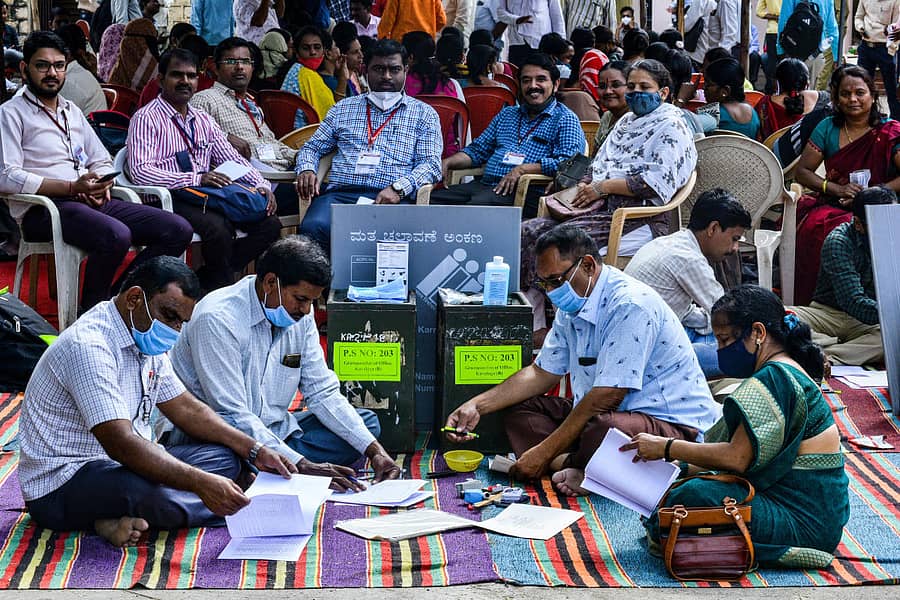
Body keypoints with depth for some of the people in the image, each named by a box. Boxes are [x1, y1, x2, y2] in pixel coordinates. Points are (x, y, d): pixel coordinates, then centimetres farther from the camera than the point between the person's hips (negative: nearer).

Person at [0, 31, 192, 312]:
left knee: (179, 230, -10)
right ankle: (92, 311, -16)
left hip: (92, 203, 7)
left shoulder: (73, 111, 25)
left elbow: (102, 162, 26)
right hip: (42, 210, -7)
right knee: (117, 235, -37)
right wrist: (72, 188, -17)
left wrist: (101, 187, 0)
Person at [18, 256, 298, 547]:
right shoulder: (89, 346, -23)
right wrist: (201, 483, -39)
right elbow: (120, 444, -32)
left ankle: (129, 518, -15)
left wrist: (255, 450, 3)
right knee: (157, 493, -40)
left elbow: (187, 408, 16)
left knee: (223, 456, 0)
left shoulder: (146, 342, 10)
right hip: (62, 481, -11)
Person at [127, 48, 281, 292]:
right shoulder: (146, 119, -2)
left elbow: (232, 158, 19)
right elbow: (140, 171, -15)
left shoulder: (203, 120, 21)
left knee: (269, 224, -14)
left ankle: (203, 281, -10)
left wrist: (261, 185, -1)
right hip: (170, 199, -7)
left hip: (208, 198, 7)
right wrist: (196, 179, -22)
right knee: (217, 227, -35)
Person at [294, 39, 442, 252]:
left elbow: (431, 163, 6)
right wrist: (306, 170, 1)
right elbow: (312, 148, 27)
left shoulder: (423, 113, 17)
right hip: (340, 194, 2)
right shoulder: (344, 108, 25)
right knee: (313, 227, -33)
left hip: (393, 198, -2)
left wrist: (398, 188, -13)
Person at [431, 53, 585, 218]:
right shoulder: (506, 114, 27)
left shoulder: (565, 119, 5)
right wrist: (447, 162, 10)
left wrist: (522, 169, -17)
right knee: (428, 199, -16)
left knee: (477, 205, -38)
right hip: (484, 184, 7)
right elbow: (477, 150, 30)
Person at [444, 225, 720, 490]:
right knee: (519, 406, 4)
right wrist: (477, 406, 6)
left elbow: (606, 397, -25)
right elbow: (542, 373, 18)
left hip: (671, 424, -10)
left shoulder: (630, 305, -22)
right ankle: (573, 464, -18)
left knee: (604, 429, -41)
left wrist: (545, 452, -21)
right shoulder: (572, 306, 8)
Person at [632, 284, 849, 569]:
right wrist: (681, 468, 8)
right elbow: (747, 458, 15)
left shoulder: (774, 377, -17)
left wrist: (667, 448, -14)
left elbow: (737, 458, -23)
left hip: (804, 524, -11)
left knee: (694, 496, -30)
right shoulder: (787, 374, 16)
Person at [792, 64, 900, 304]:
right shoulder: (827, 128, 11)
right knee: (814, 226, -30)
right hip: (833, 206, 3)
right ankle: (809, 303, -17)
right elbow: (802, 172, 9)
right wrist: (838, 189, -7)